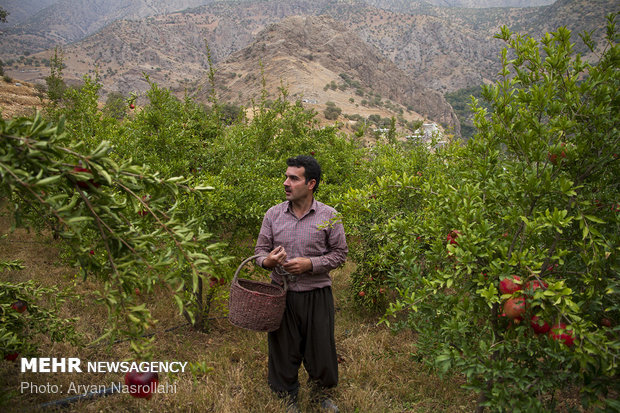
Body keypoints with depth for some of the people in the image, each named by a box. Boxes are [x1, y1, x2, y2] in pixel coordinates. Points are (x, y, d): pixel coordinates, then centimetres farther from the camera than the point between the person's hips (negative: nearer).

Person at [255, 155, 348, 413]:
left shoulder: (328, 216, -6)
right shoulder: (273, 214, 0)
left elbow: (340, 253, -1)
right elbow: (261, 249, 8)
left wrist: (310, 264, -16)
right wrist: (267, 261, -16)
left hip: (317, 295, -1)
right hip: (282, 294, 2)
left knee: (320, 348, 12)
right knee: (283, 350, 13)